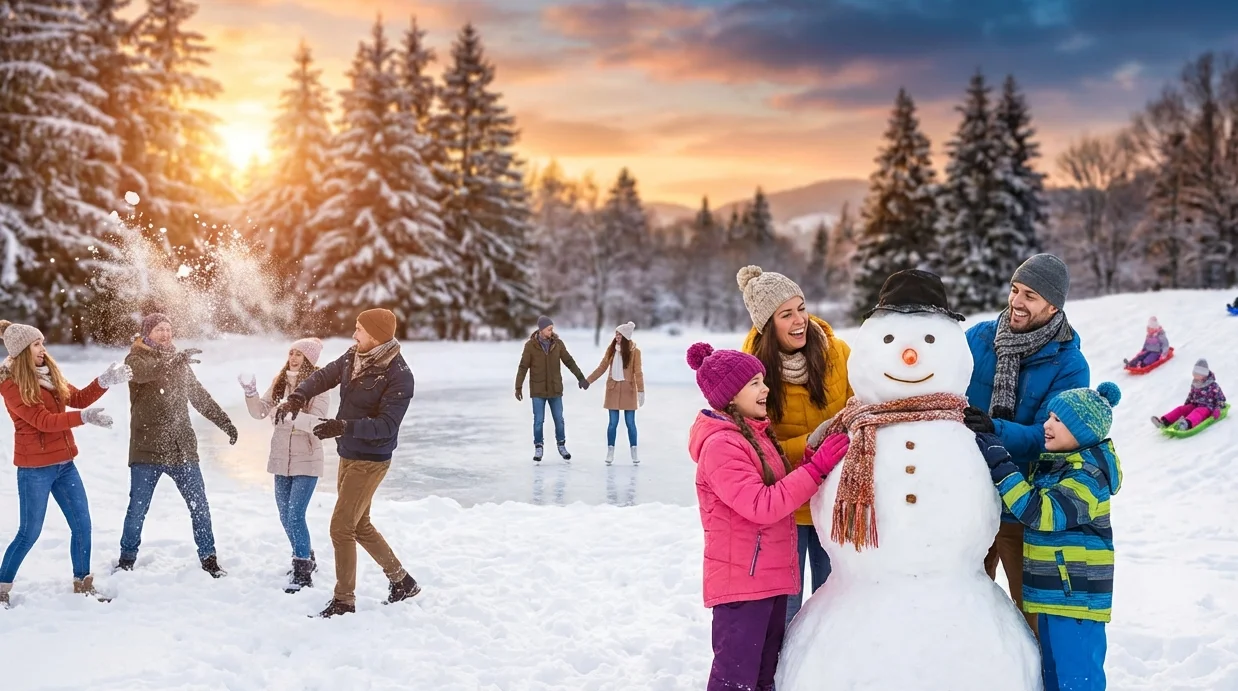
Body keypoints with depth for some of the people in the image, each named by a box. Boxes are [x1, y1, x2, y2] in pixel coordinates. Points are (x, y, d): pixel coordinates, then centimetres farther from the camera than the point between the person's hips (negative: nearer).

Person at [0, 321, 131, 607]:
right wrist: (85, 417, -30)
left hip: (64, 464, 7)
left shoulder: (49, 374, 10)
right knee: (29, 533, 0)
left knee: (82, 525, 7)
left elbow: (79, 398, 10)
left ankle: (83, 586, 19)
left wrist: (105, 380, -4)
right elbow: (43, 420, -21)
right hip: (35, 469, -7)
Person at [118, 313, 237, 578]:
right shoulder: (136, 358, -1)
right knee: (137, 510, 1)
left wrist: (224, 421, 19)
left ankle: (208, 559, 11)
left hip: (182, 447, 4)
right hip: (147, 449, -4)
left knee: (200, 506, 3)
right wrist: (177, 360, -41)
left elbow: (199, 395, 24)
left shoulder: (178, 362, 15)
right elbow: (144, 371, -26)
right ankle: (126, 561, 17)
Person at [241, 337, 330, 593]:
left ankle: (303, 573, -5)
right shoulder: (280, 382, 5)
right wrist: (251, 394, -15)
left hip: (306, 461, -6)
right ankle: (306, 558, 36)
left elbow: (317, 422, -21)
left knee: (295, 516, -13)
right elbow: (260, 412, 3)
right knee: (285, 517, 15)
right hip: (281, 460, 6)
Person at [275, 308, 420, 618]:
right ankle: (402, 581, 34)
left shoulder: (399, 376, -22)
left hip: (370, 461, -9)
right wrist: (297, 397, -17)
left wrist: (343, 426, -34)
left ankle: (344, 601, 9)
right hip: (348, 455, 9)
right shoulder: (354, 357, 0)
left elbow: (386, 425, -25)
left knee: (341, 528, -5)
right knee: (360, 525, 19)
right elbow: (323, 376, 2)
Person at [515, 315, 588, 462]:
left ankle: (561, 446, 25)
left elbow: (569, 361, 4)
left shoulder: (557, 343, -4)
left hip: (555, 389, 2)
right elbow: (523, 367, -8)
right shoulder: (530, 345, -10)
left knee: (559, 419, 8)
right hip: (538, 390, -2)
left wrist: (580, 377, 4)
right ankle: (538, 448, 16)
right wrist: (518, 387, -10)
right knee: (538, 420, 1)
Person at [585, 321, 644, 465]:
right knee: (613, 422, 3)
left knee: (630, 422, 2)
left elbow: (638, 373, -8)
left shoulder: (634, 351, -5)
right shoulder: (611, 349, 4)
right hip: (613, 389, 2)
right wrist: (587, 380, 6)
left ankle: (634, 453, 12)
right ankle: (610, 452, 9)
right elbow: (601, 368, 9)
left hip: (628, 389, -2)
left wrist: (641, 391, -14)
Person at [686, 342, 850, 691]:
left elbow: (780, 488, 15)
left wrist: (813, 455, -1)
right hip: (741, 581, -10)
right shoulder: (721, 445, -19)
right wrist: (817, 467, -24)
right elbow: (762, 506, -25)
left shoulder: (756, 434, 12)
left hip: (770, 577, 10)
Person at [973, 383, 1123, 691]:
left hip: (1077, 595, -10)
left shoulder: (1087, 476, -19)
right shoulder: (1050, 464, 9)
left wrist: (1001, 465, -29)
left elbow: (1040, 512, -29)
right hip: (1052, 592, 10)